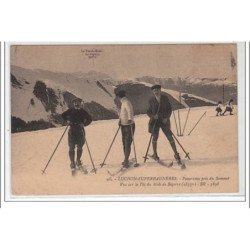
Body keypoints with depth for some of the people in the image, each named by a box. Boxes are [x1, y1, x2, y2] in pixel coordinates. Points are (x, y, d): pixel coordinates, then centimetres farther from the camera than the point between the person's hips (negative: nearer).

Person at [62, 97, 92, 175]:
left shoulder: (83, 112, 0)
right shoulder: (71, 111, 0)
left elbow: (89, 119, 8)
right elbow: (63, 115, 14)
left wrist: (84, 124, -6)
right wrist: (67, 121, -1)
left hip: (80, 131, 1)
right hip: (72, 131, -1)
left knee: (80, 147, 8)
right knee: (71, 148, -5)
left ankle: (78, 161, 29)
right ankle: (72, 164, 2)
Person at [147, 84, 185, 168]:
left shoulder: (165, 98, 0)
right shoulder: (151, 101, 0)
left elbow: (169, 109, 2)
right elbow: (148, 112, 4)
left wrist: (166, 118, -12)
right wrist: (153, 116, -16)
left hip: (164, 121, 0)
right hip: (155, 121, 1)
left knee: (170, 137, -4)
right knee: (155, 137, 5)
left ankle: (176, 155, 2)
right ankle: (155, 154, 24)